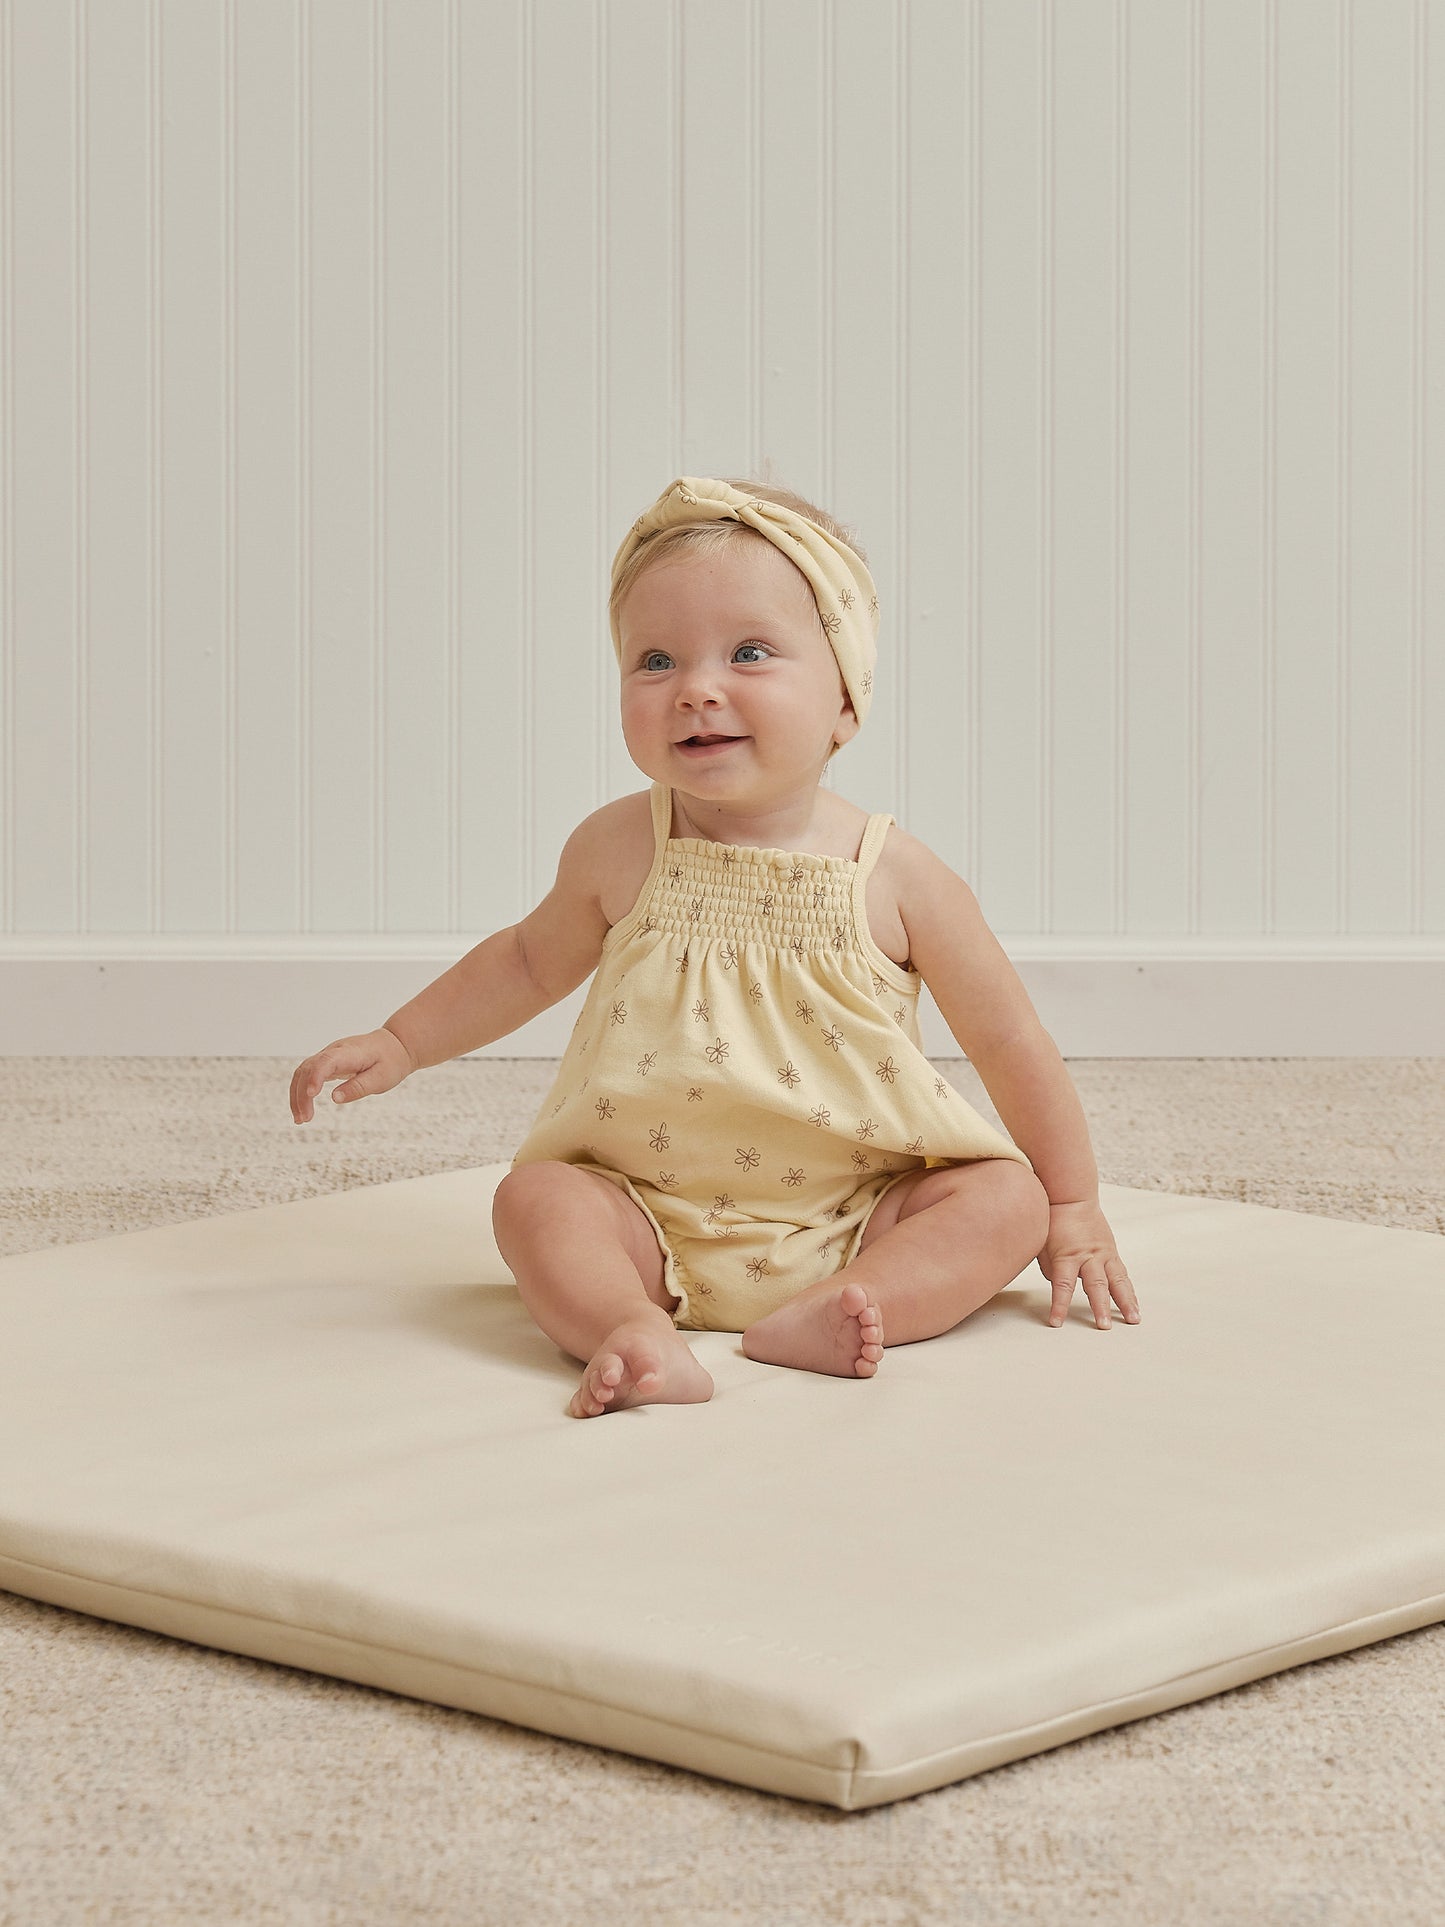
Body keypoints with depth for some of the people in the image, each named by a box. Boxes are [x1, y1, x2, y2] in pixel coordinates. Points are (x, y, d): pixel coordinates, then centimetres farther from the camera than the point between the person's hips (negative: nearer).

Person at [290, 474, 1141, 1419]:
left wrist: (1074, 1210, 3)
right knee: (534, 1197, -23)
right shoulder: (619, 849, -3)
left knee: (1006, 1197, -20)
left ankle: (819, 1318, -36)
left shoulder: (896, 877, -9)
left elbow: (1011, 1045, 0)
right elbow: (530, 959, 19)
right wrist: (401, 1044, 16)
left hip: (852, 1222, 0)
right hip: (654, 1221, 1)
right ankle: (638, 1336, -44)